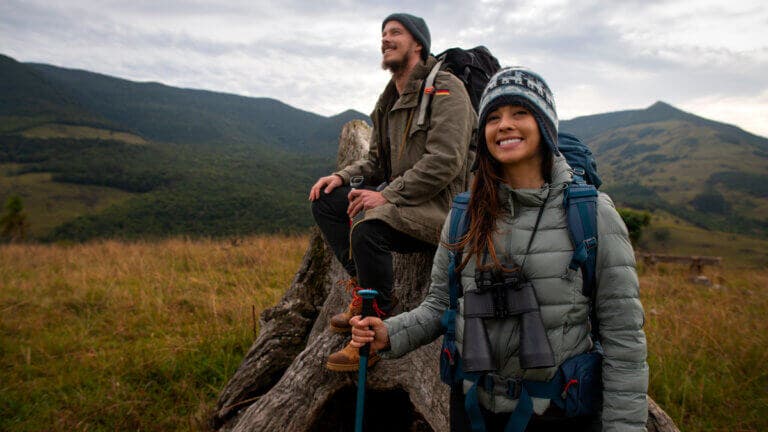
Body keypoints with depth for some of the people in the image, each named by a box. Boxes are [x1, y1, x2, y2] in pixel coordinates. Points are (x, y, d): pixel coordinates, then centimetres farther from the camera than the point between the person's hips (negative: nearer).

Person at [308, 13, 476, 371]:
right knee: (325, 201, -3)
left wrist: (388, 195, -24)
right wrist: (342, 177, 3)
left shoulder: (445, 89, -8)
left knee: (367, 227, -34)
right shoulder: (391, 99, 18)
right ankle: (364, 290, -2)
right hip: (401, 200, 9)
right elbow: (377, 161, 23)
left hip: (443, 205, -9)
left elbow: (445, 161, -21)